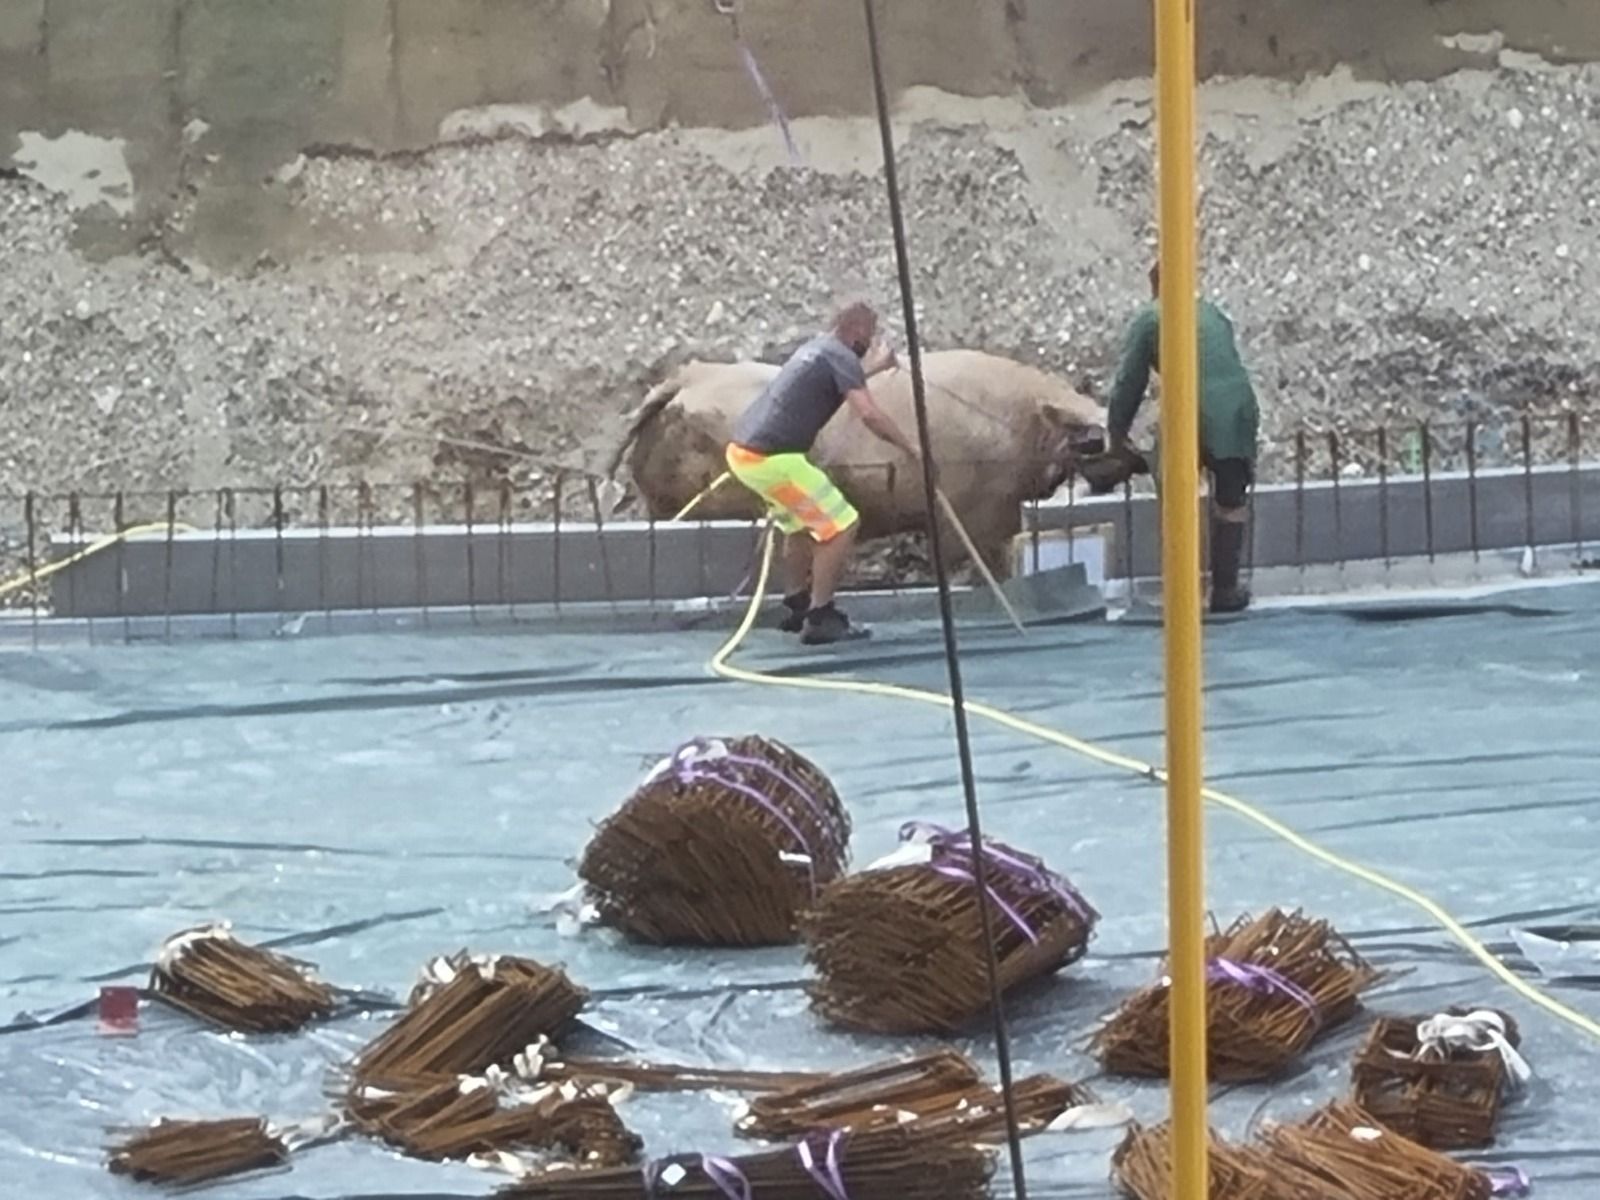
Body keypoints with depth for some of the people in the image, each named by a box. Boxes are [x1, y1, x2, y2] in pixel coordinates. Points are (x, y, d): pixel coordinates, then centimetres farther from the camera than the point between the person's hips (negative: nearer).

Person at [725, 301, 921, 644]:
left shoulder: (817, 347, 18)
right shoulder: (842, 357, -10)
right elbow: (869, 414, -23)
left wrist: (874, 368, 51)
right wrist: (910, 449, -14)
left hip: (742, 449, 10)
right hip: (772, 458, -10)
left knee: (801, 524, 28)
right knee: (841, 526, -5)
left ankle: (797, 608, 36)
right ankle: (819, 619, -4)